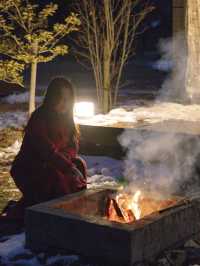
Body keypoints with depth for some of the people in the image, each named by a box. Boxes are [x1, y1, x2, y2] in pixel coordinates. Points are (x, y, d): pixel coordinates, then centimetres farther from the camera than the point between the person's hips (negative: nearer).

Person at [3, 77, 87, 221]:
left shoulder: (65, 119, 3)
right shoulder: (39, 118, -21)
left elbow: (73, 147, 6)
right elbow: (47, 150, -31)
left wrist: (62, 158, -16)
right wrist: (69, 168, -40)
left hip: (49, 166, 7)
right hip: (27, 170, -7)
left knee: (79, 164, -11)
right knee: (54, 176, -31)